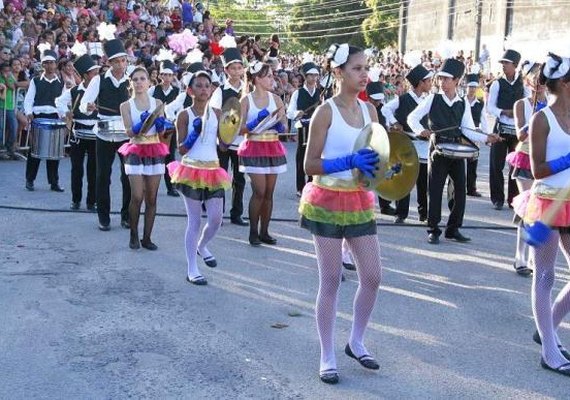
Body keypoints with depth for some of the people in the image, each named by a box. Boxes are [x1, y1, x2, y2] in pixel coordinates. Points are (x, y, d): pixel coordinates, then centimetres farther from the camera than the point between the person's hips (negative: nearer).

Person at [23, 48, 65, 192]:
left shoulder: (61, 83, 11)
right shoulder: (35, 81, 7)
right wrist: (29, 112, -14)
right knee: (35, 149, 1)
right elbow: (28, 99, 2)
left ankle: (54, 182, 9)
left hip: (55, 118, 1)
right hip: (38, 118, -1)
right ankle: (30, 180, 10)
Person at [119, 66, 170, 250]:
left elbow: (162, 130, 3)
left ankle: (147, 237, 12)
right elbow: (129, 132, -7)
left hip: (155, 152, 2)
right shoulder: (126, 106, 3)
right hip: (136, 152, -2)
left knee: (151, 198, 3)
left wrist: (161, 123, -20)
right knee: (137, 197, -11)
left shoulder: (157, 103, 7)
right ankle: (134, 235, 8)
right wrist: (141, 123, -25)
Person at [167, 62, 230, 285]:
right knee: (195, 220, -1)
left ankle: (201, 246, 36)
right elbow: (181, 149, -8)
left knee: (216, 219, 3)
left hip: (213, 170, 4)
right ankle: (192, 270, 8)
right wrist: (194, 133, -22)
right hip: (192, 170, -4)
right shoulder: (184, 115, -5)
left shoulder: (216, 114, 5)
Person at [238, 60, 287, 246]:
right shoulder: (246, 100, -2)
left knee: (269, 192, 4)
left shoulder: (276, 99, 6)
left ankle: (264, 231, 14)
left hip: (273, 148, 4)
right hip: (254, 148, -4)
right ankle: (253, 231, 3)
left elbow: (284, 127, 8)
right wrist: (257, 120, -19)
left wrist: (279, 123, -14)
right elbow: (240, 128, -6)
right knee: (259, 191, -10)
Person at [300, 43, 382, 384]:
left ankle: (356, 342, 28)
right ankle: (328, 357, 14)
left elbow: (377, 154, 15)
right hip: (328, 201, -5)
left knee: (373, 276, 7)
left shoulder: (370, 110, 6)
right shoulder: (326, 112, -11)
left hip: (360, 200, 6)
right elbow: (310, 165, -14)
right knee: (331, 280, 1)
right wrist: (349, 162, -26)